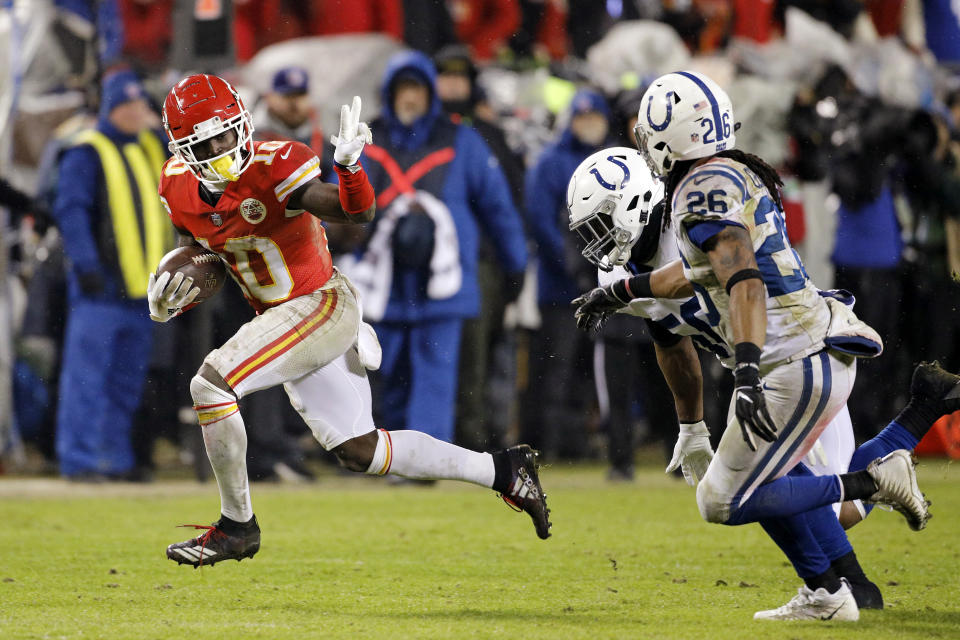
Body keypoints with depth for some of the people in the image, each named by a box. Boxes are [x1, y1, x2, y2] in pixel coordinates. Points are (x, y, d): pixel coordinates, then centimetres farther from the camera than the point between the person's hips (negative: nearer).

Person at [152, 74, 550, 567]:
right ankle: (501, 471, 25)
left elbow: (356, 215, -28)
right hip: (281, 320, 8)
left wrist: (348, 164, -46)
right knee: (360, 451, 14)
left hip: (322, 306, -8)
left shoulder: (272, 167, -21)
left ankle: (237, 525, -8)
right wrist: (170, 295, -4)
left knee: (210, 385, -22)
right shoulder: (180, 188, -1)